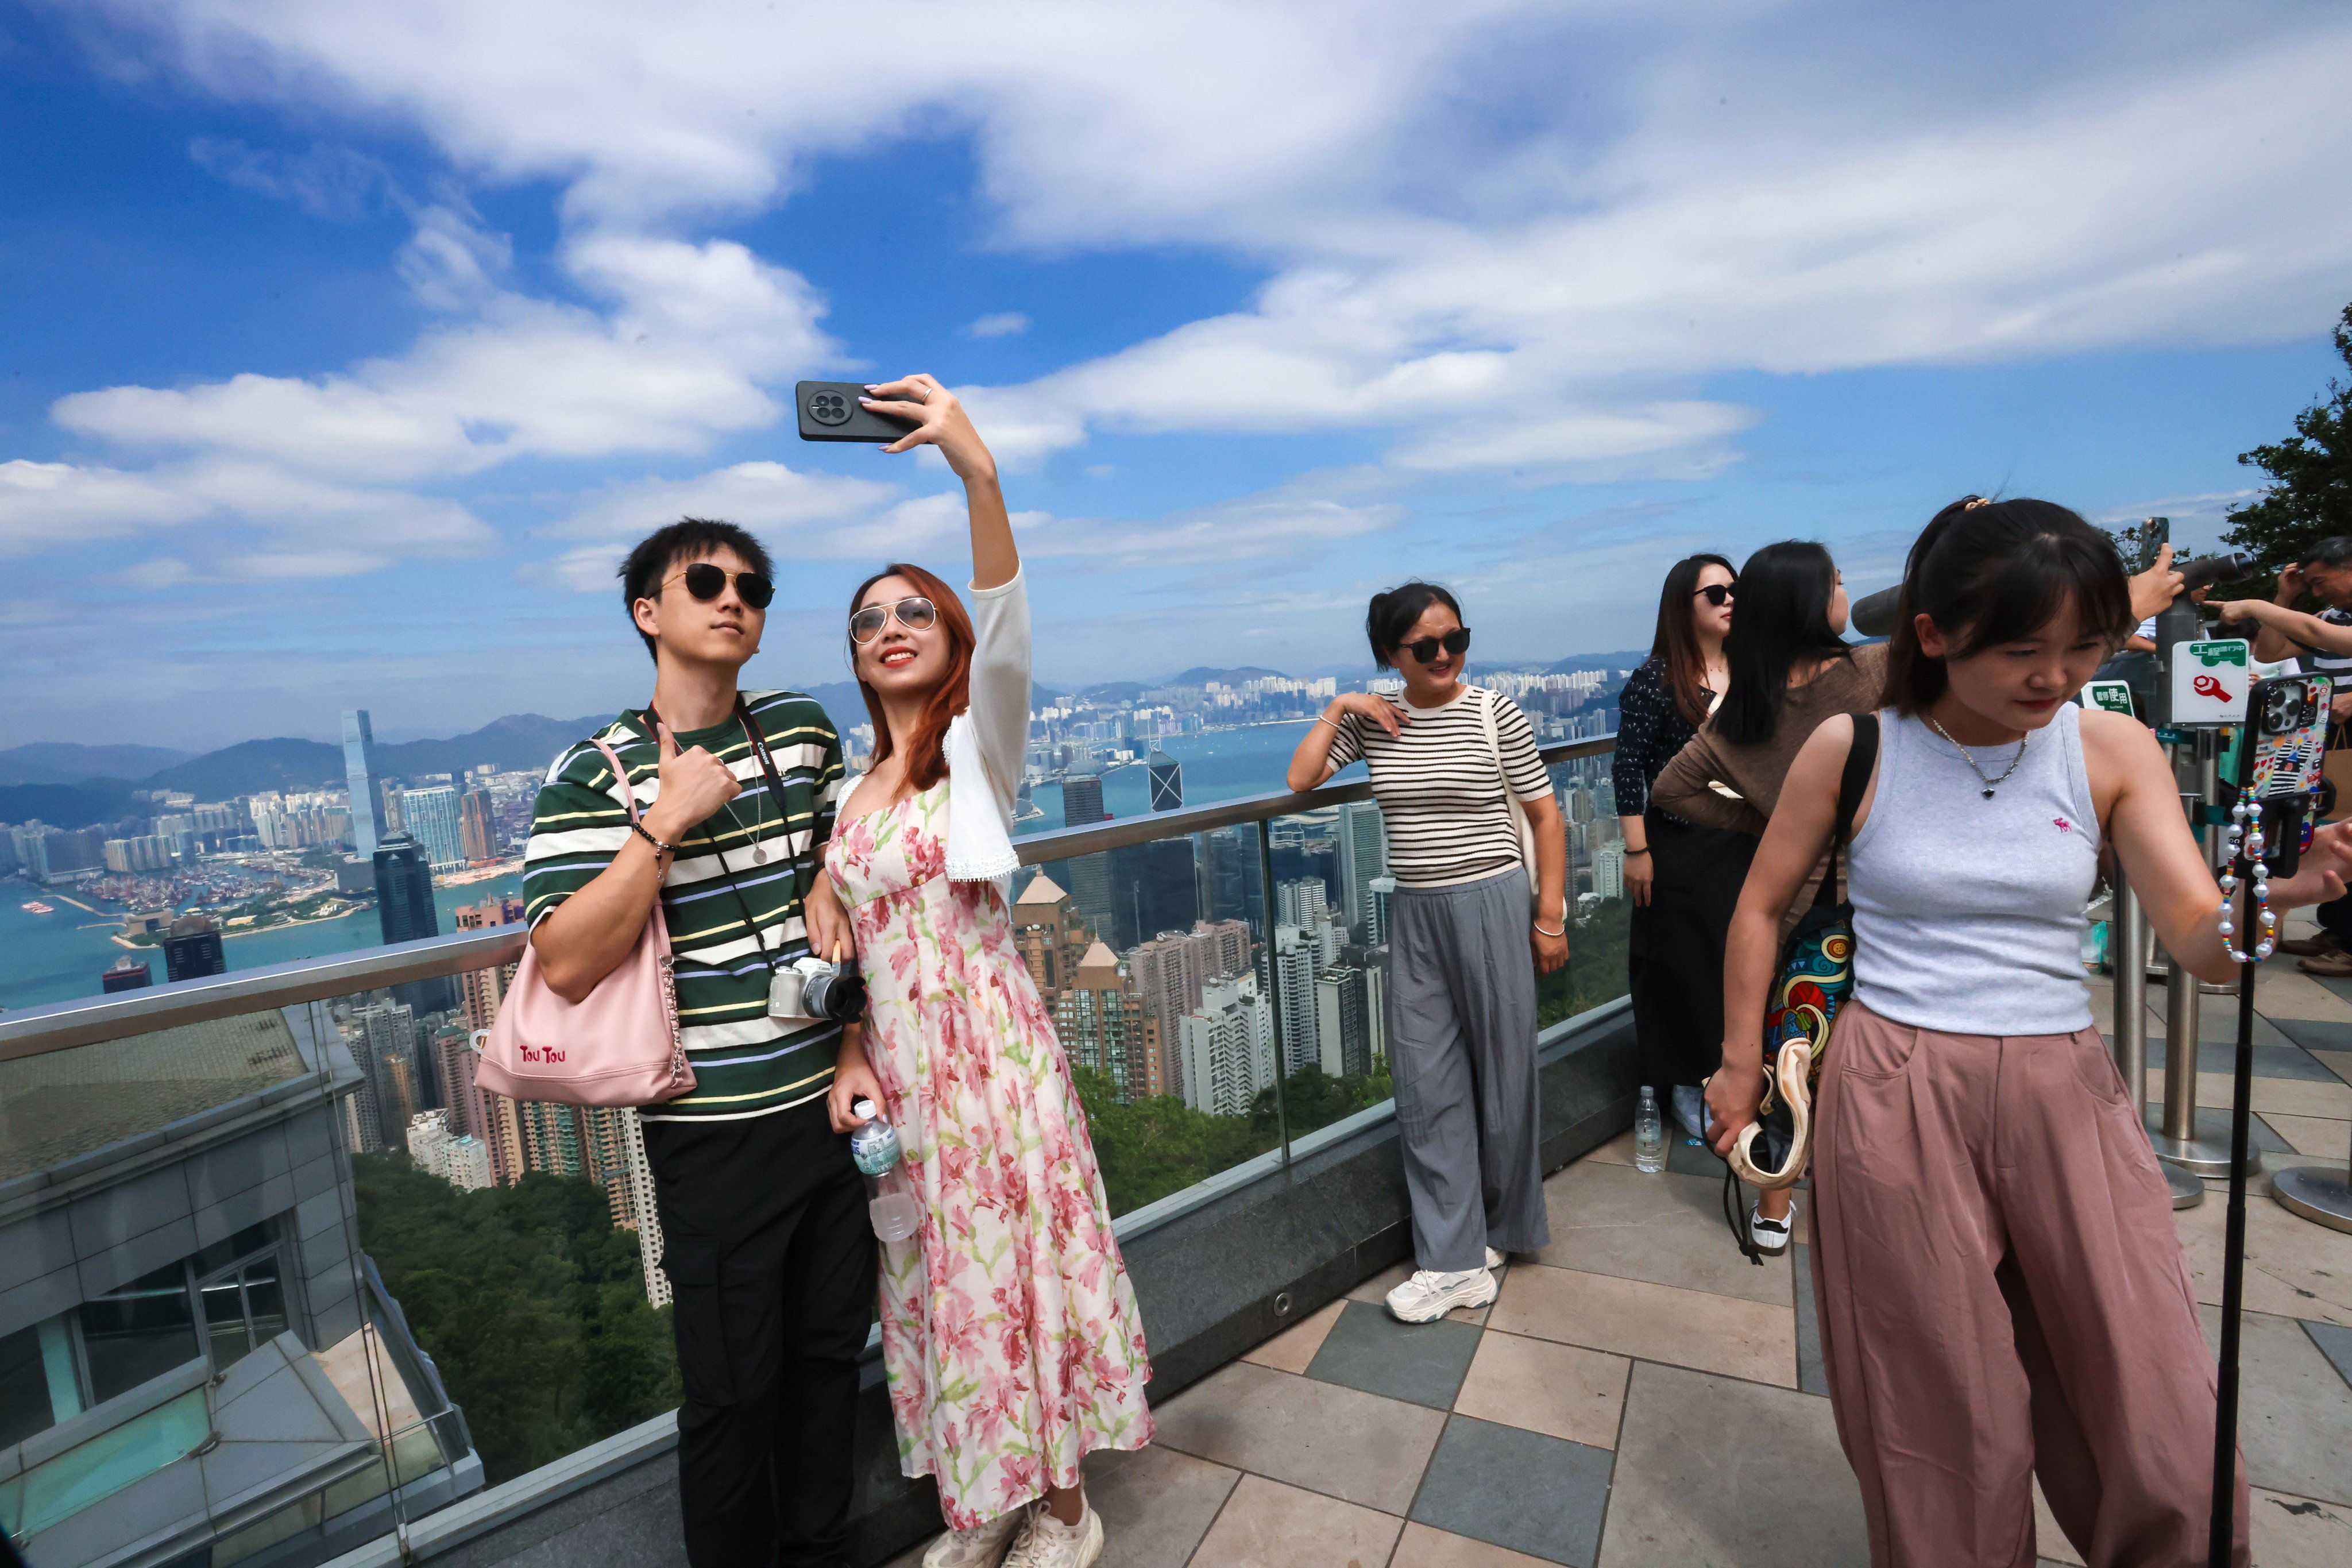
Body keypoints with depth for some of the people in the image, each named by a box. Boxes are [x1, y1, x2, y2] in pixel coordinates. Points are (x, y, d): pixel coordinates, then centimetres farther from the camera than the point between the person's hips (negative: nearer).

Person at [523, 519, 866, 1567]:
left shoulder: (806, 726, 5)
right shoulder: (593, 774, -8)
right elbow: (564, 966, -16)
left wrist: (829, 881, 1)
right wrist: (665, 824, -21)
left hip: (836, 1097, 5)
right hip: (716, 1132, -4)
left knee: (830, 1351, 20)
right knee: (734, 1388, 10)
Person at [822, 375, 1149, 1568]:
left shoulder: (978, 746, -7)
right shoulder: (849, 789, 10)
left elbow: (1006, 637, -28)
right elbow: (854, 942, 12)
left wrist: (979, 473, -39)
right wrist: (850, 1057, -2)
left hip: (989, 1046, -5)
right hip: (895, 1062, 6)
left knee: (1020, 1262, 7)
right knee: (938, 1277, 16)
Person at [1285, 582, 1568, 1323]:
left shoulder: (1495, 713, -6)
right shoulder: (1371, 718, 3)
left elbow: (1545, 815, -2)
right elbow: (1300, 779, -1)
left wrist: (1551, 918, -3)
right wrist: (1337, 709, -6)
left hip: (1491, 905, -3)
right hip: (1415, 915, 3)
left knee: (1501, 1071, 9)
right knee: (1425, 1086, 5)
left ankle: (1499, 1227, 34)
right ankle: (1454, 1261, 16)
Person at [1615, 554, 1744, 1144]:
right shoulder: (1655, 679, -9)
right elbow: (1628, 768, -11)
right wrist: (1637, 851, -14)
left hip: (1744, 844, 5)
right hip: (1680, 847, -5)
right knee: (1683, 968, 5)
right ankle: (1688, 1088, 20)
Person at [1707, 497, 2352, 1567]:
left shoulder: (2115, 750, 0)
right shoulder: (1854, 748, -6)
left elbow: (2203, 945, -7)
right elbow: (1762, 906, 2)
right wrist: (1741, 1068, 3)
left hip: (2065, 1092, 3)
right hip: (1895, 1097, -2)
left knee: (2166, 1426, 9)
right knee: (1945, 1415, 10)